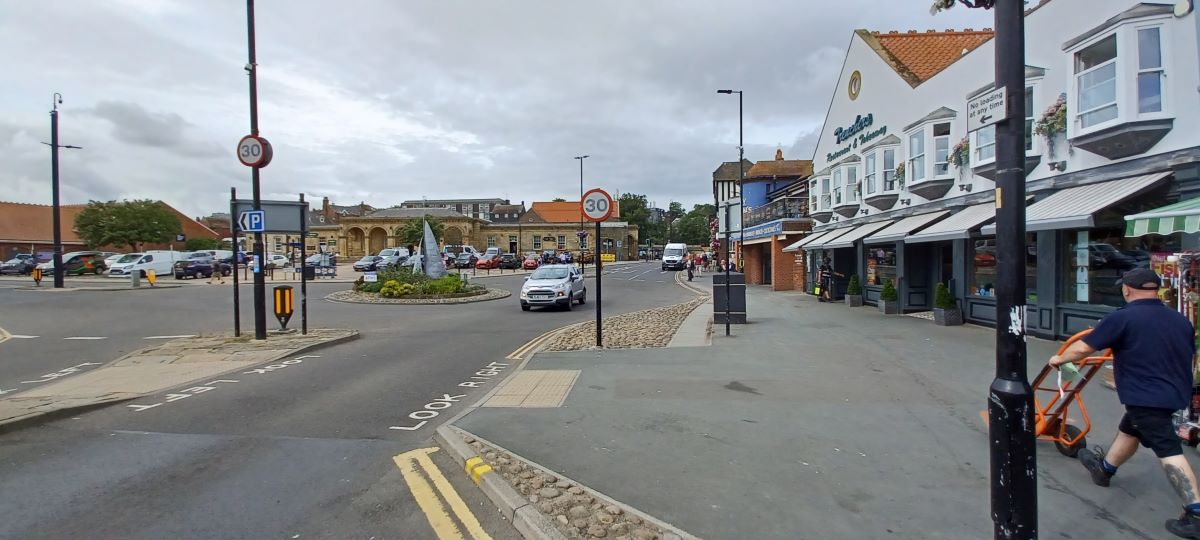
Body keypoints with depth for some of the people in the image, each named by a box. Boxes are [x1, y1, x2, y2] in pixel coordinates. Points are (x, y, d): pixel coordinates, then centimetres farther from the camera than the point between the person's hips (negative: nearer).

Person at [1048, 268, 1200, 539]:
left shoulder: (1123, 317, -16)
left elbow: (1082, 348, -15)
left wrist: (1059, 359, 4)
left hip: (1146, 396, -8)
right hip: (1174, 392, 9)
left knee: (1168, 451, -7)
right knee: (1129, 430, 24)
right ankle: (1104, 468, 43)